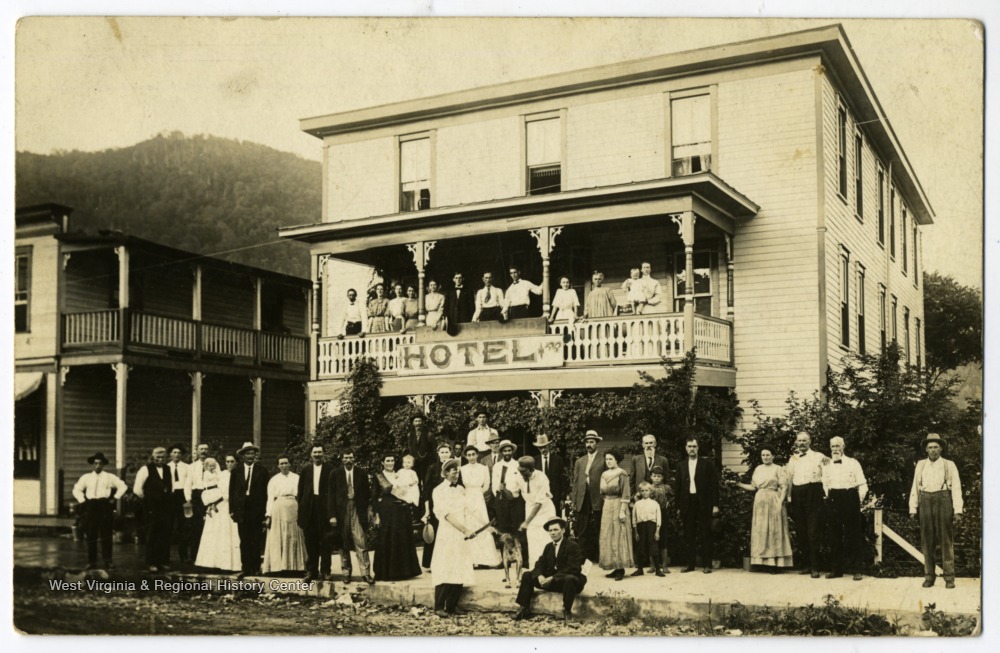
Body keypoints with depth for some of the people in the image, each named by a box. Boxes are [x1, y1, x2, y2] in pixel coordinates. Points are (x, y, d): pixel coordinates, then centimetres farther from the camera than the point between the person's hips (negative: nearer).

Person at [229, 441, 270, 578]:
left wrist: (263, 510, -3)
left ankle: (255, 567, 7)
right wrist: (232, 509, 1)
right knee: (244, 540, 1)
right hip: (241, 509, 1)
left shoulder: (262, 470, 4)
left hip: (256, 509, -1)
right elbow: (232, 491, 9)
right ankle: (245, 568, 5)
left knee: (255, 540, 1)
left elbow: (264, 491, 2)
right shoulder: (236, 471, 9)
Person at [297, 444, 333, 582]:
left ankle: (325, 571, 6)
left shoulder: (330, 469, 1)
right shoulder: (305, 470, 11)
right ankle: (311, 571, 11)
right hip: (309, 508, 3)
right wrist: (301, 507, 3)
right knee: (310, 541, 6)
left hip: (324, 508, -3)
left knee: (325, 541, 0)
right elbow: (300, 490, 11)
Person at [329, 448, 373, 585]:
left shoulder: (361, 473, 7)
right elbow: (332, 495, 3)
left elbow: (366, 494, 9)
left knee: (361, 543, -7)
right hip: (341, 511, 1)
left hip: (358, 510, -1)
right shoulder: (335, 474, 5)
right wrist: (333, 515, -3)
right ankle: (346, 572, 17)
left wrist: (368, 510, 1)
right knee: (344, 544, 7)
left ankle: (365, 573, -6)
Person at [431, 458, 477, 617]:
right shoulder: (439, 491, -3)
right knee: (445, 571, -9)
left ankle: (452, 606, 9)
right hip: (447, 534, -5)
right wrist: (465, 530, -20)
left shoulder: (461, 489, 14)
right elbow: (447, 514, -12)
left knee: (460, 571, 2)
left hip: (462, 534, 5)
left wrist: (468, 529, 6)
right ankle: (439, 607, -4)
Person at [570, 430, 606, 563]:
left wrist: (605, 500, -8)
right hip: (582, 501, 3)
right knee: (581, 531, 1)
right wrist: (574, 501, 5)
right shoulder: (579, 461, 15)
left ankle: (597, 556, 10)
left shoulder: (603, 461, 3)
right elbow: (575, 482, 12)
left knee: (597, 531, 3)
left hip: (597, 500, -3)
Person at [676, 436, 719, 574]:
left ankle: (707, 564, 4)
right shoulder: (682, 466, 12)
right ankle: (690, 564, 9)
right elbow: (678, 487, 12)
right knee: (689, 535, 3)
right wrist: (678, 507, 6)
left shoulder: (707, 464, 4)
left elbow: (714, 484, 1)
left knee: (705, 535, -1)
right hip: (687, 504, 3)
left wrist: (715, 504, -6)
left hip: (703, 504, -3)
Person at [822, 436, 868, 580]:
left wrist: (858, 501, -3)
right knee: (834, 535, 4)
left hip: (850, 497, -3)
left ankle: (856, 569, 5)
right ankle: (836, 569, 12)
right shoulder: (826, 465, 12)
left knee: (854, 534, -2)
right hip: (833, 499, 3)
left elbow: (863, 485, 2)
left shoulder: (853, 463, 2)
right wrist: (830, 498, 8)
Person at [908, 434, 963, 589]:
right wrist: (913, 509, 6)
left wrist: (957, 510, -8)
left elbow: (956, 488, 1)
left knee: (946, 540, -1)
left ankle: (949, 578, 3)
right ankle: (929, 576, 9)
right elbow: (915, 488, 12)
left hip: (943, 501, -2)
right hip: (925, 502, 2)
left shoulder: (949, 465, 6)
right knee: (927, 541, 4)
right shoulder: (920, 465, 13)